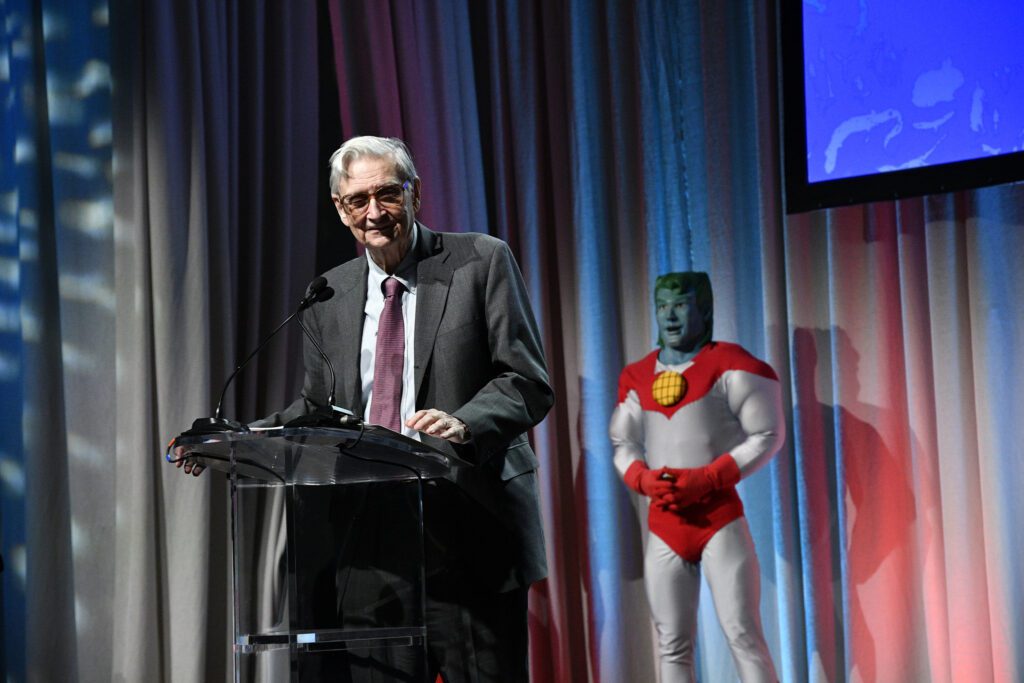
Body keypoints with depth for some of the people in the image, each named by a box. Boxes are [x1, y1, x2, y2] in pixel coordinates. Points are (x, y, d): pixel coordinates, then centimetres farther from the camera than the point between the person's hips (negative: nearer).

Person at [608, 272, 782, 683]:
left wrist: (704, 480, -16)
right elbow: (622, 444, 14)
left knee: (743, 636, -9)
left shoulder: (728, 364, -5)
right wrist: (643, 479, -9)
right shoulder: (636, 376, 9)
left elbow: (768, 435, -6)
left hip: (720, 516, -5)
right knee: (672, 646, 6)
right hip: (663, 524, 5)